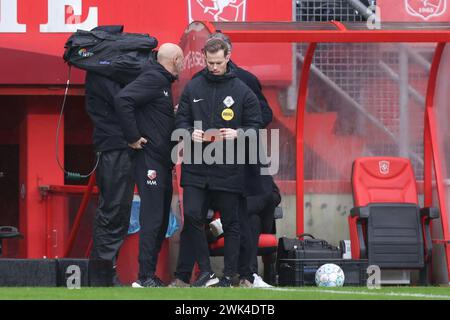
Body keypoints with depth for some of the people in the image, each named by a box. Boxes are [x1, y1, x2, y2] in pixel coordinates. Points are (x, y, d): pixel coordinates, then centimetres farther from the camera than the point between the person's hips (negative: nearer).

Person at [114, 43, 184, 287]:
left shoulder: (163, 81, 17)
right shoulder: (153, 79, -13)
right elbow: (122, 100, -25)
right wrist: (133, 137, -21)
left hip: (163, 161, 10)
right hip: (150, 159, -10)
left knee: (161, 219, 11)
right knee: (152, 219, -11)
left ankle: (150, 274, 15)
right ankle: (145, 278, -10)